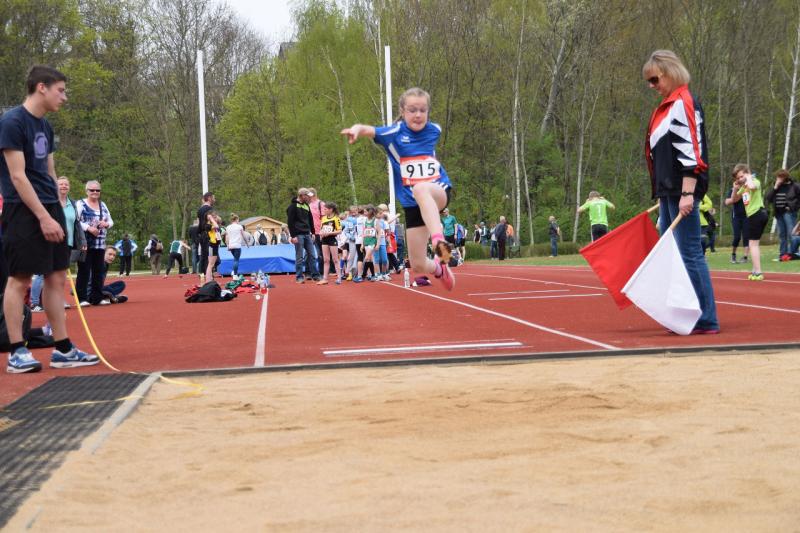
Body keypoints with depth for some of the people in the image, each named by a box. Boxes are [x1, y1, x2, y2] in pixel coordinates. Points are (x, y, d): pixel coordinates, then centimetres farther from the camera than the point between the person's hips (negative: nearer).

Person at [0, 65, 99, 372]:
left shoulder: (45, 126, 14)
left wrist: (56, 212, 14)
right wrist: (44, 217, -19)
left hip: (49, 208, 9)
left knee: (57, 277, 8)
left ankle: (63, 349, 13)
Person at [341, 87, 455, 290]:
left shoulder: (434, 130, 2)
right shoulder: (394, 133, -6)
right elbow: (369, 130, -27)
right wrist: (357, 129, -48)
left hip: (440, 192, -1)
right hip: (412, 204, 1)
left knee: (421, 189, -39)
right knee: (418, 265, 3)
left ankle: (438, 241, -55)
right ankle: (439, 268, 38)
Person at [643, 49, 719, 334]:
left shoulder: (683, 103, -10)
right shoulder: (666, 107, 19)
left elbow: (690, 151, -17)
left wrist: (687, 193, -22)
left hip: (682, 191, -10)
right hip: (668, 192, 10)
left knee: (690, 254, -8)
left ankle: (706, 320, -4)